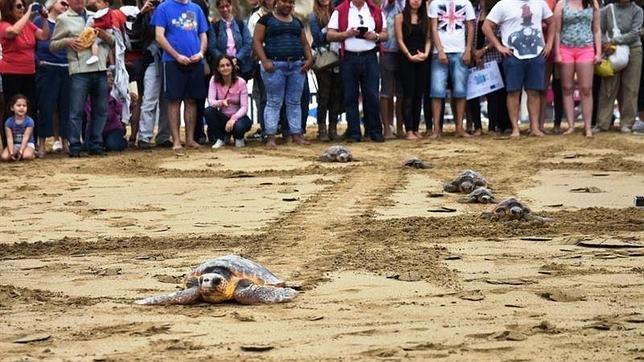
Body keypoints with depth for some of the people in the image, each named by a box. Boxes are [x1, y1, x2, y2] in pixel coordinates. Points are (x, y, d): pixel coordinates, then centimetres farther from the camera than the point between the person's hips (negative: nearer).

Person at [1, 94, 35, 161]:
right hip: (14, 145, 2)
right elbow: (9, 139, -12)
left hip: (27, 144, -2)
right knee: (4, 157, -25)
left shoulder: (29, 121, -13)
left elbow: (26, 137, -18)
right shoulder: (9, 122, -7)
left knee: (27, 156, -35)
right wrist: (11, 153, -24)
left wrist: (20, 152, -27)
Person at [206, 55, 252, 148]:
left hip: (238, 117, -2)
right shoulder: (214, 80, -8)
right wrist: (221, 102, -41)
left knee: (239, 126, -37)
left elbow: (244, 107, -16)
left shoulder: (241, 82, -12)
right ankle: (220, 138, -4)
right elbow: (210, 101, -19)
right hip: (222, 117, 3)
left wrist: (233, 118, -33)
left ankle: (239, 138, 3)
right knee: (208, 111, -28)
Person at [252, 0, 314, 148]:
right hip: (275, 66, -5)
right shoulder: (266, 19, 3)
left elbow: (304, 43, 19)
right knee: (273, 102, -4)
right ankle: (270, 137, -3)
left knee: (294, 102, 6)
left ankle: (296, 134, 9)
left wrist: (309, 58, 1)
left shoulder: (297, 22, 18)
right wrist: (264, 61, -15)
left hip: (297, 66, 5)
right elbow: (257, 41, -4)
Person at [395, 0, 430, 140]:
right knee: (408, 95, -6)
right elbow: (400, 40, -4)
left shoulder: (424, 18, 13)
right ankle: (408, 131, -7)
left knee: (419, 95, 4)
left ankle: (415, 129, 8)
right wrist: (410, 56, -13)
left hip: (422, 60, 4)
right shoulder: (401, 17, 1)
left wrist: (426, 53, -9)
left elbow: (428, 39, 9)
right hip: (406, 59, -4)